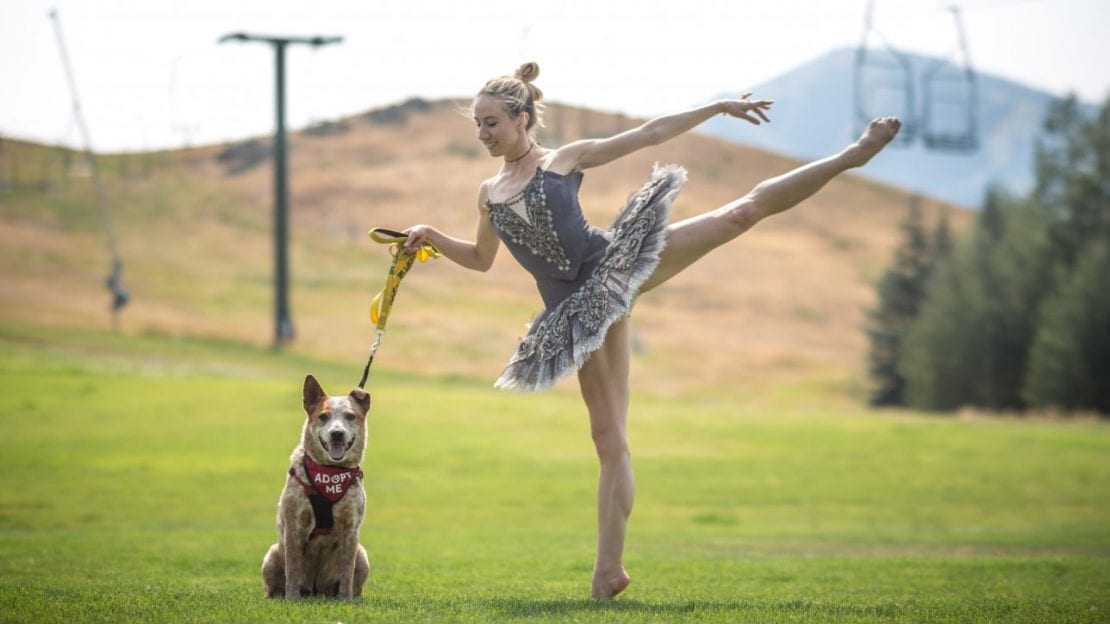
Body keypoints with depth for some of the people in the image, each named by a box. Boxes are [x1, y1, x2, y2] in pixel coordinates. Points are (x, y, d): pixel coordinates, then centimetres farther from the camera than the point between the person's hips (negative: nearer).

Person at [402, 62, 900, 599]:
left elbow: (650, 134, 8)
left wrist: (719, 106, 5)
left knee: (741, 213, -13)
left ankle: (854, 155, -9)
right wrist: (433, 238, 13)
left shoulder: (566, 158, 5)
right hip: (579, 309, 2)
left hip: (615, 262, -2)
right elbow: (481, 259, 30)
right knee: (608, 435, -1)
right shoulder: (489, 194, 16)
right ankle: (609, 569, -2)